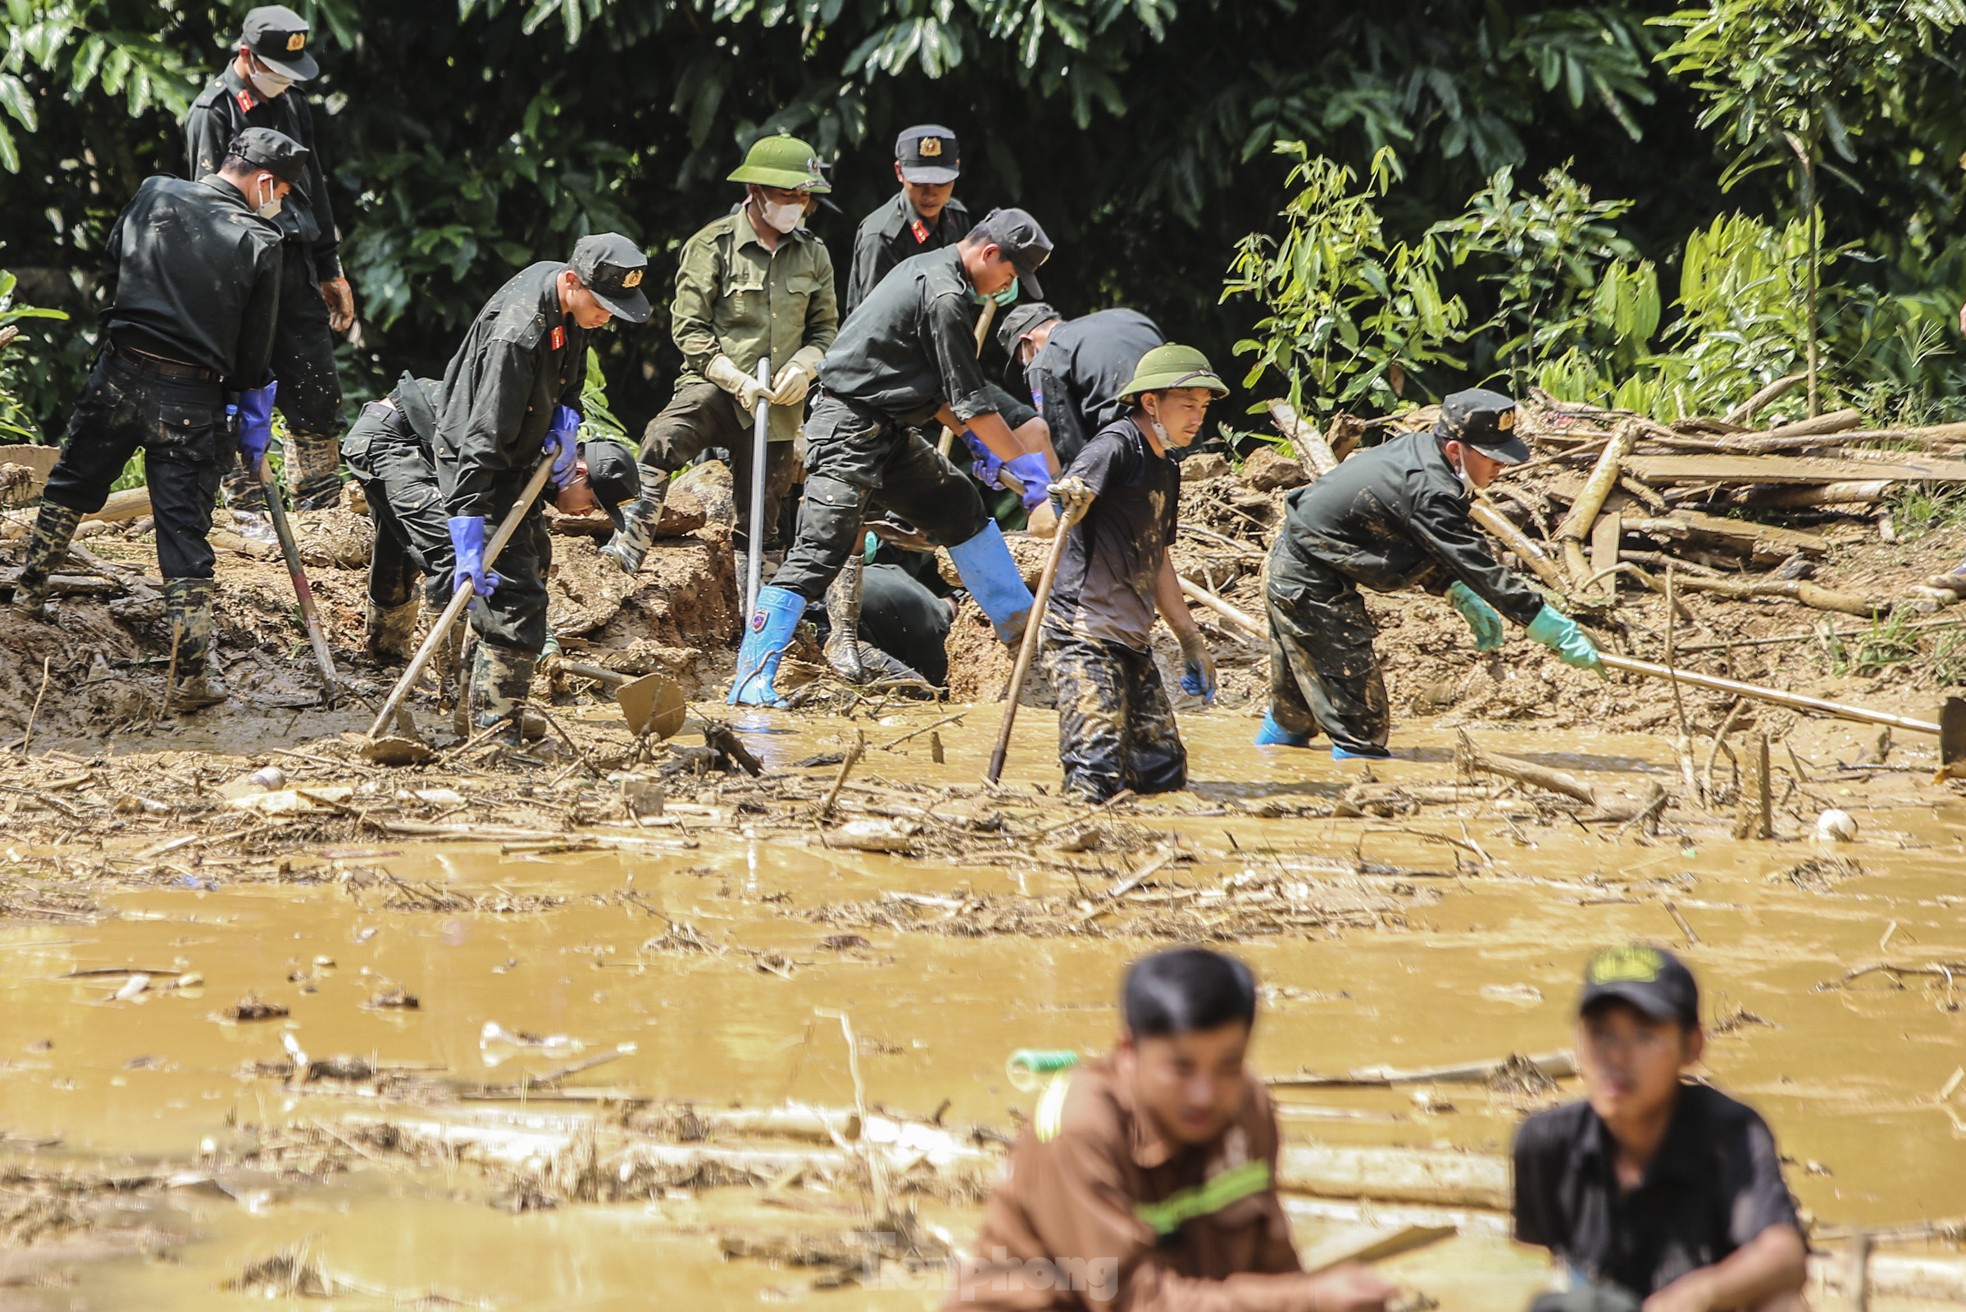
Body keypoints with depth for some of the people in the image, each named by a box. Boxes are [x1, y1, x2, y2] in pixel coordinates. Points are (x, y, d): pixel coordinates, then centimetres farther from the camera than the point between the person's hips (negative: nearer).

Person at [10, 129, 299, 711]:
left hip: (118, 376, 3)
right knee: (185, 530, 1)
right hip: (192, 400, -3)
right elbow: (255, 349, -3)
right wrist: (254, 424, 11)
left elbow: (109, 269, 13)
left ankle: (30, 591, 41)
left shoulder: (153, 195, 0)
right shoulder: (259, 241, -7)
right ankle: (191, 675, 2)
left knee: (71, 488, 25)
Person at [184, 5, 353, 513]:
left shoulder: (293, 105, 15)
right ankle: (250, 509, 3)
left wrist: (331, 270, 21)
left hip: (297, 269, 7)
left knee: (319, 394, 7)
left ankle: (321, 509, 15)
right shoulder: (214, 112, -8)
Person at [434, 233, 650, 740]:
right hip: (477, 466, -10)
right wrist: (468, 539, -41)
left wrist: (566, 419, -6)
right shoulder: (515, 335, -35)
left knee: (533, 558, 27)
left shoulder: (566, 298, -7)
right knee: (516, 597, -16)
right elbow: (483, 439, -38)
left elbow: (568, 375, 15)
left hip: (516, 458, 10)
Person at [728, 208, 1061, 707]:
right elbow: (970, 399, -15)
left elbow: (932, 383, 23)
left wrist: (972, 437, 18)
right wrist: (1027, 465, -8)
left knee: (961, 507, 17)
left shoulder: (928, 270, 14)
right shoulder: (946, 295, -18)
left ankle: (1021, 625, 29)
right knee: (821, 549, -16)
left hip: (888, 431, 11)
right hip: (850, 431, -11)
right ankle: (753, 682, -20)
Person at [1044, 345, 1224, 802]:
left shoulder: (1166, 468, 18)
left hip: (1132, 640, 9)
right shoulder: (1118, 445, -10)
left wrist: (1190, 639, 30)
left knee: (1164, 774, 8)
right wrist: (1064, 508, -44)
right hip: (1084, 632, -9)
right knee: (1097, 781, -20)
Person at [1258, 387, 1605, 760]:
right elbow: (1482, 570, -28)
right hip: (1312, 585, -10)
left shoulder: (1417, 450, 0)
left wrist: (1462, 597, 2)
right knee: (1360, 722, -9)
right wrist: (1560, 633, -27)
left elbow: (1425, 548, 13)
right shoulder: (1430, 493, -28)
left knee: (1294, 713, 23)